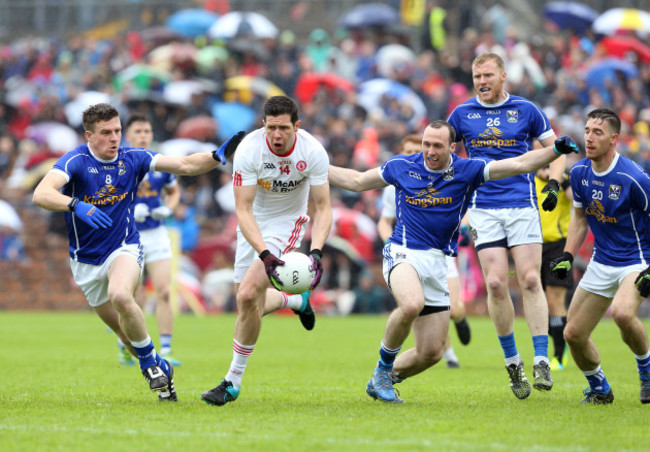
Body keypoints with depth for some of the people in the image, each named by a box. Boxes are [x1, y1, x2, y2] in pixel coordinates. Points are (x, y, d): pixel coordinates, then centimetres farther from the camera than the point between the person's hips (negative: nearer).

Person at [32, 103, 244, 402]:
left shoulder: (132, 158, -6)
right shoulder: (75, 161, -16)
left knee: (120, 296, -33)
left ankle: (149, 362, -15)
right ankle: (159, 369, 32)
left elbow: (186, 165, -2)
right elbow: (41, 194, -33)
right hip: (86, 260, 1)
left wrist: (219, 155, -20)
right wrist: (76, 205, -50)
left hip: (124, 248, -1)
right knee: (124, 330, 8)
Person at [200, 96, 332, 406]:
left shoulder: (313, 152, -22)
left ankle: (233, 382, -8)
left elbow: (322, 208, -14)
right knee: (248, 305, 7)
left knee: (248, 295, -20)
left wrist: (316, 252, -31)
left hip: (287, 223, -2)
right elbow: (243, 210, -24)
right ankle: (296, 301, 42)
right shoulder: (248, 150, -25)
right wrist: (265, 254, -38)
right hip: (253, 225, 3)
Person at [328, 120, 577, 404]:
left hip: (437, 263, 3)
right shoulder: (402, 167, 2)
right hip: (403, 253, -3)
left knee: (431, 353, 1)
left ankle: (383, 380, 28)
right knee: (412, 305, -37)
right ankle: (384, 366, -13)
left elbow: (519, 165, -4)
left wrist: (556, 150, -16)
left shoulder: (467, 171, 0)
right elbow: (357, 181, 15)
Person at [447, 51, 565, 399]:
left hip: (523, 204, -1)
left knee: (530, 280, -11)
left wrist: (554, 184, -2)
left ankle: (542, 361, -10)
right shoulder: (462, 114, 8)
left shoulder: (525, 110, 5)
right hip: (483, 209, 1)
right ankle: (512, 361, 5)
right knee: (495, 283, -9)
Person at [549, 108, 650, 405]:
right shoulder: (579, 172, -2)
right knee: (573, 334, 3)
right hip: (601, 264, 6)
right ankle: (600, 390, 28)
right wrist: (567, 255, 3)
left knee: (622, 313, -35)